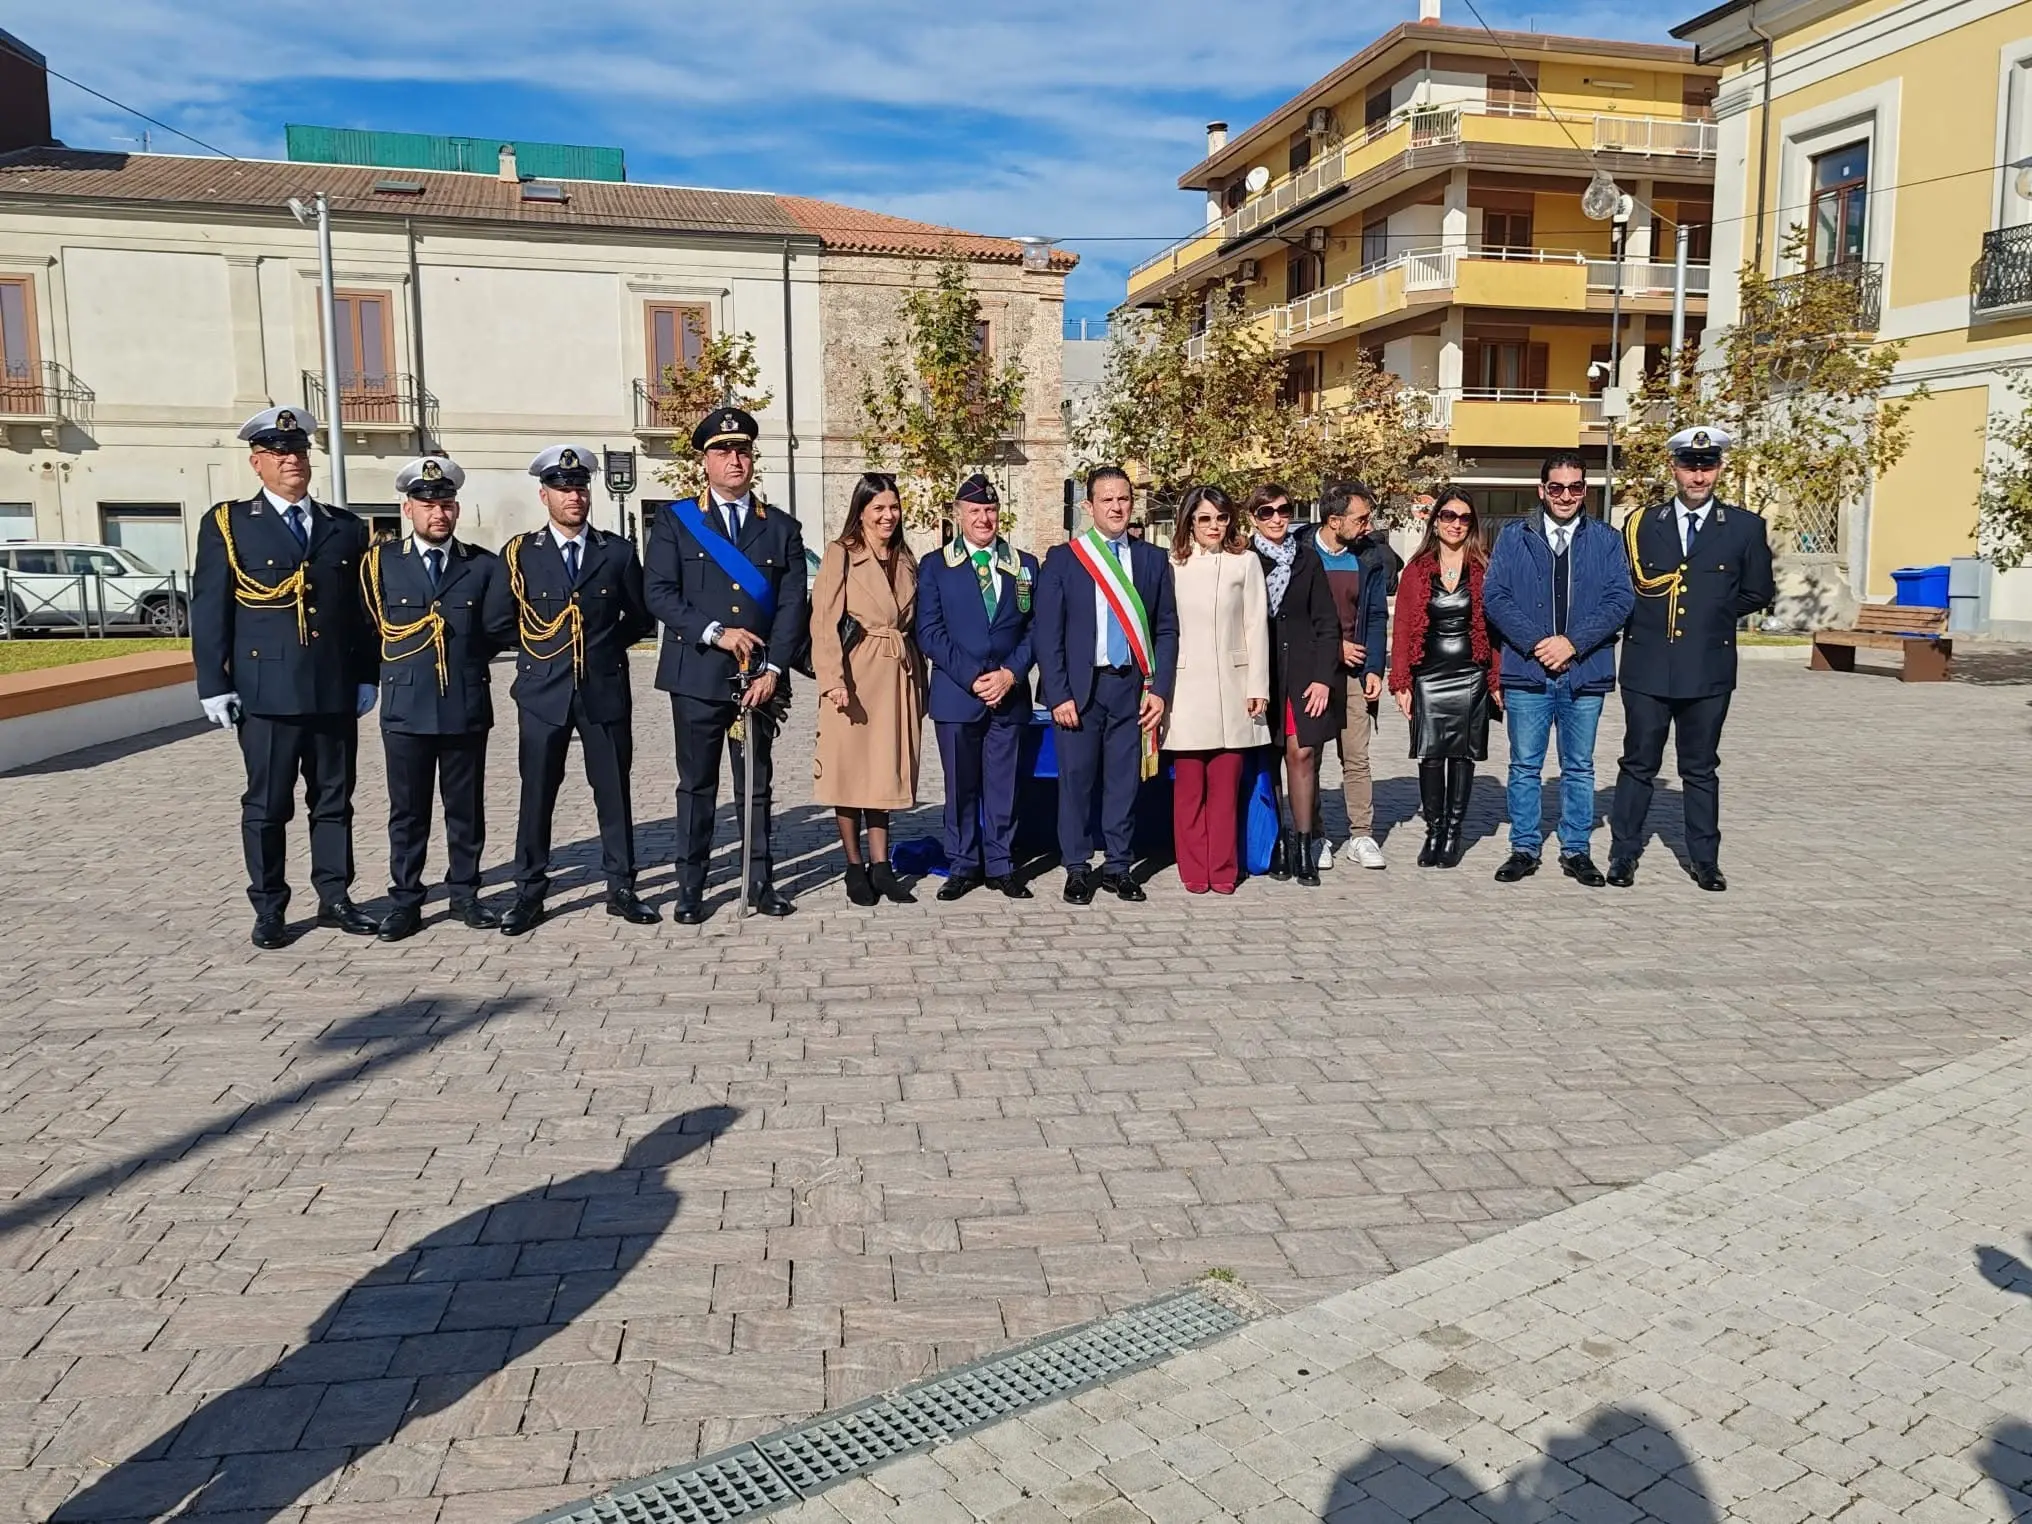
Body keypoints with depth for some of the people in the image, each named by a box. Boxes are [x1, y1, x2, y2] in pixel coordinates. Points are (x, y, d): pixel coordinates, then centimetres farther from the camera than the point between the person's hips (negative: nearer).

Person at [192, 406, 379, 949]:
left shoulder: (347, 528, 11)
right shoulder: (227, 524, 3)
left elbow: (364, 612, 11)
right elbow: (209, 612, 0)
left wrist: (367, 677, 5)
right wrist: (214, 686, -6)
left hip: (336, 692, 3)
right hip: (267, 693, -3)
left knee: (334, 801, 10)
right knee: (267, 806, 5)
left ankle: (335, 899, 21)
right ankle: (269, 910, 15)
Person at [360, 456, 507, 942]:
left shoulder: (484, 565, 5)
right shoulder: (380, 562, 4)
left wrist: (470, 662, 3)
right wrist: (394, 667, 8)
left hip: (467, 707, 1)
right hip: (405, 707, 0)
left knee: (466, 808, 8)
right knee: (407, 810, 6)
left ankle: (464, 894, 20)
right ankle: (405, 901, 14)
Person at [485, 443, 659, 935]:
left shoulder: (618, 552, 4)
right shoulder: (519, 553, 3)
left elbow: (640, 618, 12)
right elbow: (498, 624, 7)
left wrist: (605, 647, 6)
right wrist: (539, 650, 7)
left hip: (606, 692, 1)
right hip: (543, 693, 0)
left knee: (614, 792, 6)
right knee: (537, 795, 4)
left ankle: (621, 889, 16)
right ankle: (529, 893, 14)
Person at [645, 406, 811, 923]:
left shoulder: (782, 527, 10)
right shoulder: (674, 522, 6)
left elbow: (793, 604, 2)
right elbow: (660, 594, -4)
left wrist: (773, 670, -8)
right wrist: (714, 632, -15)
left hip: (758, 679, 2)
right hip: (697, 676, -1)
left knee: (756, 785, 9)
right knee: (696, 785, 5)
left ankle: (761, 882, 18)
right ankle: (691, 888, 13)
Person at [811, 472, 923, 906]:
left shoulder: (906, 560, 14)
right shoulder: (841, 555, -3)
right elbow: (824, 623, -10)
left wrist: (920, 683, 13)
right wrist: (833, 680, -20)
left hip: (898, 678, 5)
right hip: (854, 678, -5)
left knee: (886, 771, 7)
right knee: (850, 771, 1)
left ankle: (880, 866, 12)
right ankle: (854, 867, 12)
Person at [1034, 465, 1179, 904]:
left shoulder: (1154, 559, 9)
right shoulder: (1062, 559, 3)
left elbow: (1166, 630, 8)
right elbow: (1047, 633, -1)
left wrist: (1160, 690, -1)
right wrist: (1058, 695, -8)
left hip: (1132, 687, 2)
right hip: (1080, 687, -1)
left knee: (1125, 780, 6)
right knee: (1076, 779, 1)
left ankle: (1119, 868, 17)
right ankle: (1077, 869, 13)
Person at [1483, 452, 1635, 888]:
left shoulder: (1605, 540, 6)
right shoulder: (1513, 538, 5)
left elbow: (1621, 598, -2)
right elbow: (1494, 595, -3)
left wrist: (1573, 642, -14)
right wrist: (1536, 643, -14)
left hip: (1585, 672, 1)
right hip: (1526, 672, 0)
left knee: (1579, 768, 9)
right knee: (1525, 766, 6)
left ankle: (1576, 851, 19)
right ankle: (1524, 849, 16)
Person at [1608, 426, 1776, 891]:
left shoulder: (1745, 527, 3)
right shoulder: (1640, 524, 5)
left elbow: (1758, 592, 9)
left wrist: (1715, 614, 5)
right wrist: (1646, 619, 0)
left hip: (1708, 669, 0)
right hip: (1648, 666, 0)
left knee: (1701, 768, 10)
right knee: (1638, 764, 6)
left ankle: (1704, 859, 20)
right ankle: (1624, 854, 14)